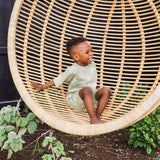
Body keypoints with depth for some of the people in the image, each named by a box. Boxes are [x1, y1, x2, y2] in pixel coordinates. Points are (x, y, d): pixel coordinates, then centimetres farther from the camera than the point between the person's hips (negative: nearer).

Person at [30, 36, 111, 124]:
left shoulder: (92, 65, 4)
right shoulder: (73, 70, -15)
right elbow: (57, 80, -5)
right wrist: (42, 87, -1)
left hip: (92, 98, 6)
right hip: (75, 99, -6)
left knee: (106, 90, -20)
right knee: (87, 89, -37)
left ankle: (97, 115, -19)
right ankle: (93, 118, -37)